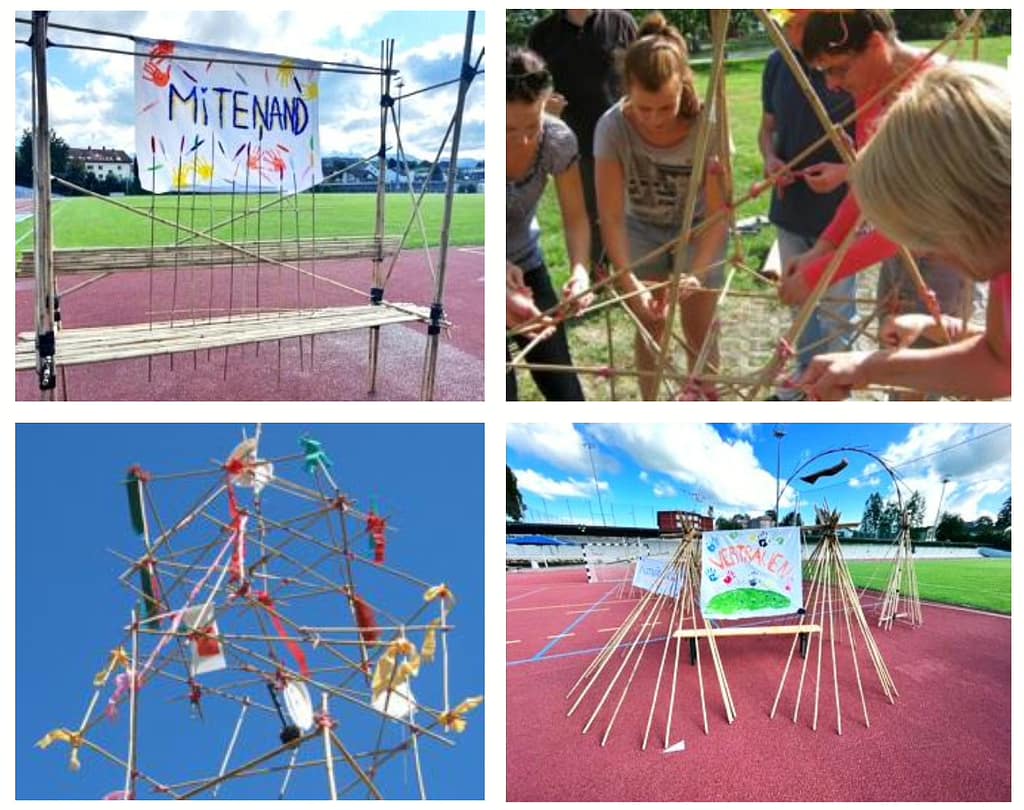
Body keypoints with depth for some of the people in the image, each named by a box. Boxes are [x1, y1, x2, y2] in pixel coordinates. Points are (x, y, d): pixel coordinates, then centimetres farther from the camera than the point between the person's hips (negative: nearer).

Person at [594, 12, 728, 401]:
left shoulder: (708, 125, -32)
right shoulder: (613, 126, -31)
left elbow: (718, 213, -28)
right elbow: (611, 216, -29)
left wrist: (696, 272, -41)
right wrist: (629, 281, -39)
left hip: (697, 227, 0)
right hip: (642, 228, 1)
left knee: (698, 329, 4)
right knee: (650, 329, 4)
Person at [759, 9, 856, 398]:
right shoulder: (777, 63, -1)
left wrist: (846, 170, -25)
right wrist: (770, 158, -8)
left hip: (838, 213, -5)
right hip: (790, 208, 6)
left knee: (836, 309, 9)